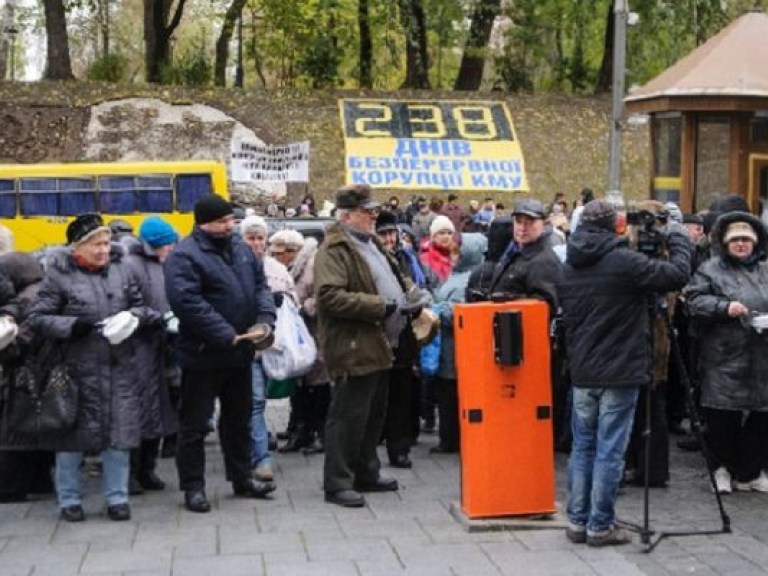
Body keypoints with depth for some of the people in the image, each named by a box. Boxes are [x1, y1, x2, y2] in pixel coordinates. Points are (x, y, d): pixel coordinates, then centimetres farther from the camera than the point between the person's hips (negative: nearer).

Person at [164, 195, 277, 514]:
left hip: (240, 353, 7)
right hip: (204, 355, -7)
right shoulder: (184, 256, -15)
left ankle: (242, 478, 32)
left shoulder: (242, 248, 9)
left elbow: (261, 286, 12)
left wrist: (264, 320, -7)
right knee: (195, 423, 3)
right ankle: (193, 486, 13)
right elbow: (186, 302, -25)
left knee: (239, 418, 18)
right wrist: (227, 335, -24)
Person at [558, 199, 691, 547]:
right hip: (619, 374, -6)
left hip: (582, 373, 6)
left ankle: (577, 522, 18)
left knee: (583, 447, 13)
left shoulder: (569, 267, 6)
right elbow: (678, 274, -13)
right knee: (609, 451, 1)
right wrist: (678, 239, 1)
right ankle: (600, 526, 6)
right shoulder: (623, 261, -15)